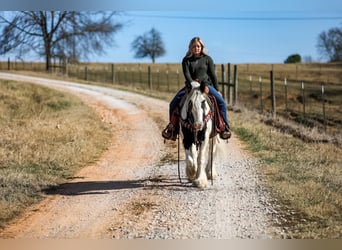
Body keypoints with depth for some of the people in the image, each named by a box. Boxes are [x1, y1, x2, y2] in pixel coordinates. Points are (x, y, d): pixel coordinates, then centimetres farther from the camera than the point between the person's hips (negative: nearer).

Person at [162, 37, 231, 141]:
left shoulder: (207, 59, 6)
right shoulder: (186, 60, 6)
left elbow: (213, 75, 5)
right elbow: (187, 74, -6)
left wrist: (217, 90, 1)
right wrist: (192, 84, -24)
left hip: (206, 84, -1)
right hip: (190, 85, 1)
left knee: (221, 102, -20)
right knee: (174, 103, -14)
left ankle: (224, 127, -8)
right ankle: (173, 128, -4)